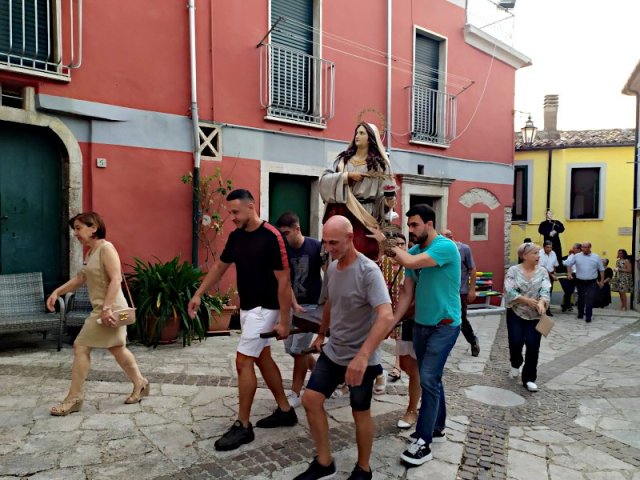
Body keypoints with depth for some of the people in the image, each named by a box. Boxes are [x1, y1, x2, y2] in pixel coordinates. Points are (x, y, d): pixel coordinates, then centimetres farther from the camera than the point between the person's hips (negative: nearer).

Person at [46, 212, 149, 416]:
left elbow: (116, 279, -24)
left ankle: (74, 398, 7)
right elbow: (80, 278, 19)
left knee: (81, 346, -4)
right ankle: (140, 384, 30)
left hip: (110, 308, -10)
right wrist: (57, 292, 9)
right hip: (102, 308, 10)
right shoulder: (90, 252, 14)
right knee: (117, 348, 17)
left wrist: (106, 308, -29)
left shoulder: (106, 248, -16)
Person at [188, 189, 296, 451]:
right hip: (247, 307, 8)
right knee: (262, 358, 15)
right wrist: (198, 294, 9)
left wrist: (284, 321, -19)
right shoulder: (236, 236, 3)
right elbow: (220, 266, 15)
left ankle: (243, 426, 8)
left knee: (243, 361, -7)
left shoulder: (272, 237, -20)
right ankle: (285, 410, 29)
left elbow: (283, 281, -19)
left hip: (265, 308, -8)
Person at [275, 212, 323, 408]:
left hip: (312, 305, -5)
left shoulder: (315, 246, -13)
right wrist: (294, 305, -18)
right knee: (291, 348, 12)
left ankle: (295, 394, 10)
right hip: (293, 305, 5)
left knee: (298, 349, -4)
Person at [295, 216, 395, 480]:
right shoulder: (331, 268, 1)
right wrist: (321, 334, 23)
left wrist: (362, 356, -41)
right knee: (310, 401, 5)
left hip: (360, 358, -7)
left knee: (360, 413, 10)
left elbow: (386, 317, -33)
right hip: (332, 352, 7)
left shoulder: (368, 271, -23)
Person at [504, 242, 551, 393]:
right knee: (516, 343, -1)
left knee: (533, 346, -1)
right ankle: (515, 365, 32)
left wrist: (541, 302, -30)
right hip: (516, 314, -2)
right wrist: (527, 300, -22)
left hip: (535, 316, 2)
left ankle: (529, 379, 12)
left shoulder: (542, 271, 2)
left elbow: (545, 290, -11)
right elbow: (509, 292, -15)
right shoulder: (513, 270, -6)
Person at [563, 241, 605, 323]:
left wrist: (602, 280, 4)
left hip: (592, 283, -1)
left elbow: (601, 269, 6)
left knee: (590, 300, -6)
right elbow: (567, 263, 1)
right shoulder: (577, 256, 0)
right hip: (580, 282, 1)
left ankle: (588, 317, 1)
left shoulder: (596, 257, 1)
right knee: (580, 299, 14)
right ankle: (580, 314, 30)